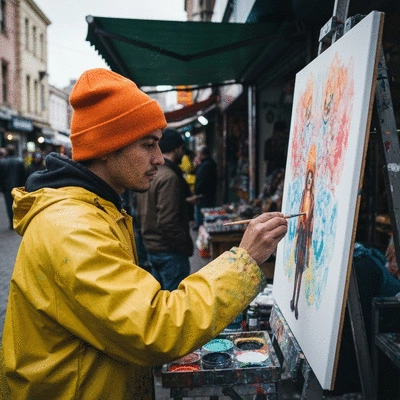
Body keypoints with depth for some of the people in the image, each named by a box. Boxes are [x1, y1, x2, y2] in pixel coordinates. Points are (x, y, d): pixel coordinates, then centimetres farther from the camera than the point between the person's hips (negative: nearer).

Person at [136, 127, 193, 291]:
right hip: (170, 251, -9)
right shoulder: (169, 176, -19)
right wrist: (186, 246, -14)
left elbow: (140, 215, 16)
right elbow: (168, 222, -24)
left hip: (151, 247, 9)